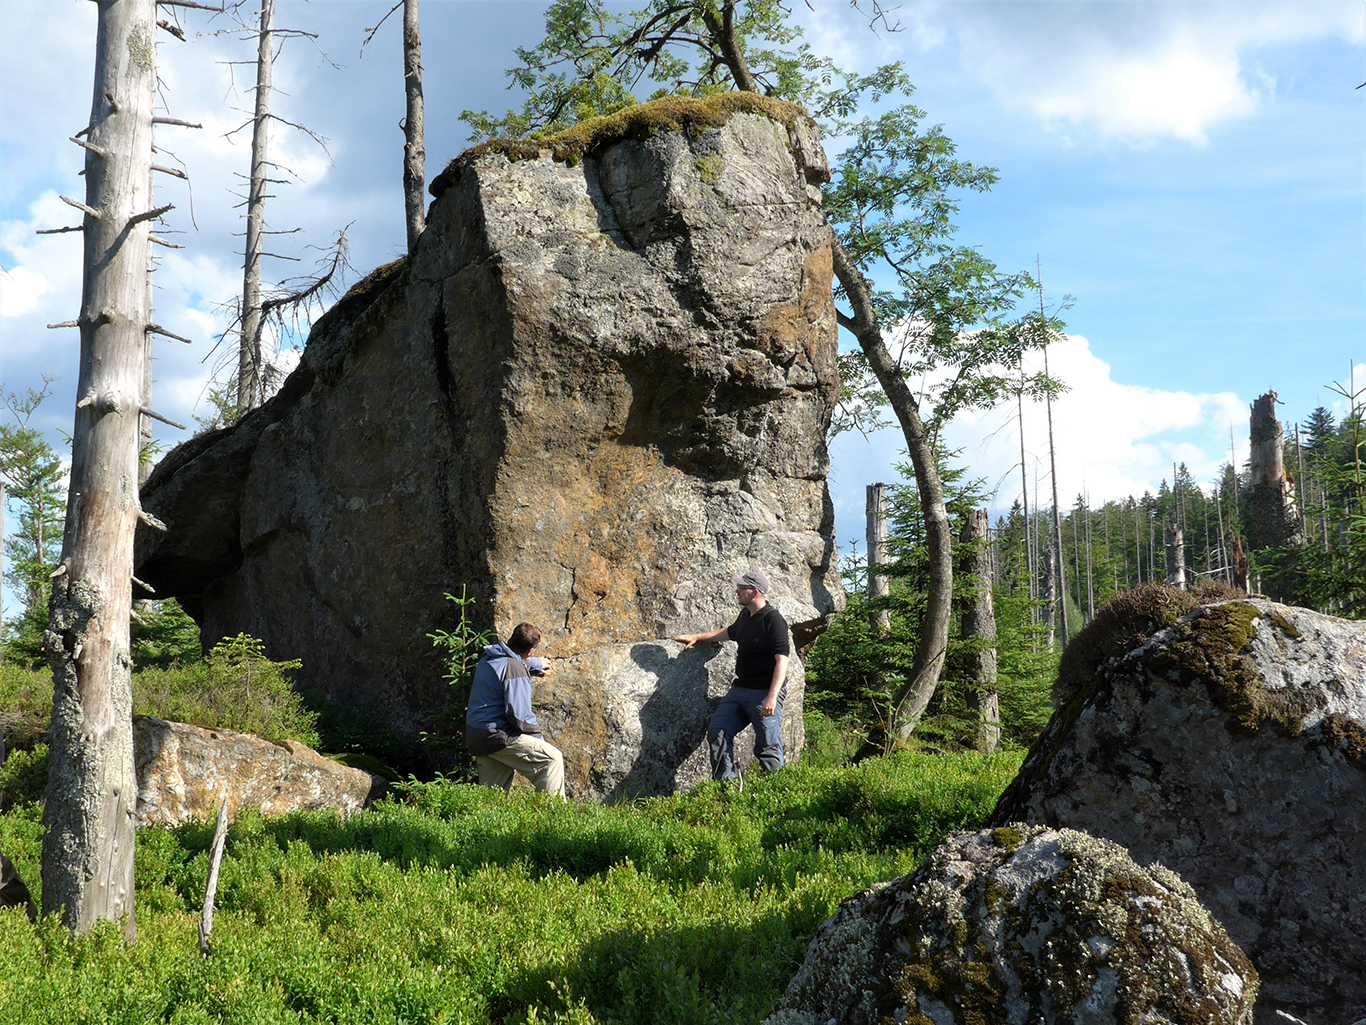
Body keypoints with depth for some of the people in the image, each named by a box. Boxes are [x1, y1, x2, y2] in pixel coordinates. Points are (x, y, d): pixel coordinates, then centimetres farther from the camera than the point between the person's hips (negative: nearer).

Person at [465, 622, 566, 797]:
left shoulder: (489, 659, 12)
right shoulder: (515, 670, -17)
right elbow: (519, 715, -21)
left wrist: (537, 664, 54)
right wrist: (537, 735, -5)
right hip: (498, 736, -9)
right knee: (552, 758, -9)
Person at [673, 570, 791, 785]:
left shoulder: (773, 620, -15)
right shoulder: (745, 615, 12)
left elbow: (782, 659, -22)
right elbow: (730, 632, 35)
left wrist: (772, 697, -29)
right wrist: (697, 637, 37)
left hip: (764, 693, -9)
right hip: (740, 688, 9)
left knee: (768, 746, -6)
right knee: (717, 731, 5)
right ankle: (725, 783, 11)